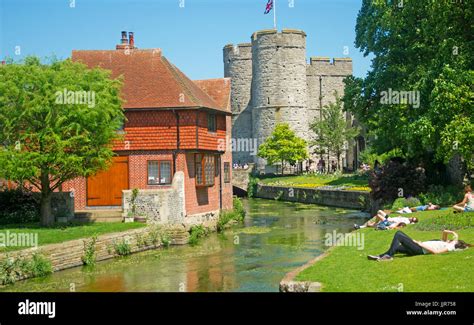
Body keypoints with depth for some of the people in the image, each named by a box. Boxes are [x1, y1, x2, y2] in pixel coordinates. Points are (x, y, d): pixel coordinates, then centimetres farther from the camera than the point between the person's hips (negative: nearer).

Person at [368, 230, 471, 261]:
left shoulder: (450, 247, -8)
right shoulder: (446, 243, 19)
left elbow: (435, 251, -20)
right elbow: (444, 232, 29)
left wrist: (422, 245, -17)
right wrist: (452, 232, 11)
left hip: (420, 250, -9)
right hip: (419, 246, 9)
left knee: (398, 234, -14)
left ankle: (389, 256, -13)